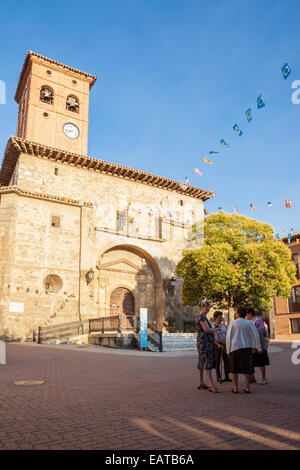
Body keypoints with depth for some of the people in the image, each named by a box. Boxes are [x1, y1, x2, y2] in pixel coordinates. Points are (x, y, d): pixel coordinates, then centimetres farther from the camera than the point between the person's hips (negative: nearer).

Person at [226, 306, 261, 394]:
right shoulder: (249, 323, -2)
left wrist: (228, 349, 3)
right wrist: (254, 347, 1)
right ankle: (247, 388, 9)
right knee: (247, 368, 10)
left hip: (235, 347, -1)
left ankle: (235, 388, 7)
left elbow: (228, 337, -5)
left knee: (234, 368, 8)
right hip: (247, 347, 1)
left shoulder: (232, 323, -6)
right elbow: (255, 335, -5)